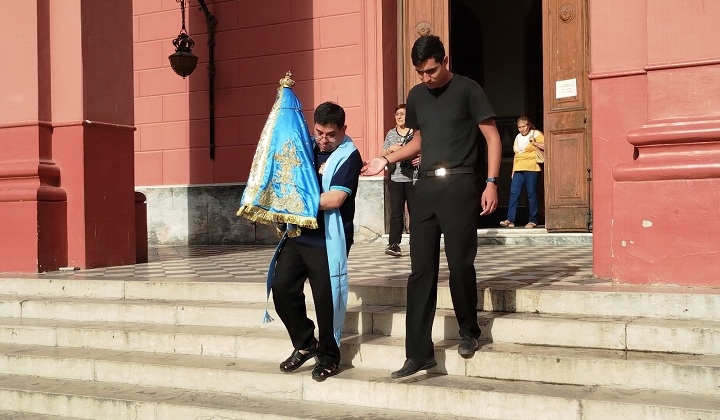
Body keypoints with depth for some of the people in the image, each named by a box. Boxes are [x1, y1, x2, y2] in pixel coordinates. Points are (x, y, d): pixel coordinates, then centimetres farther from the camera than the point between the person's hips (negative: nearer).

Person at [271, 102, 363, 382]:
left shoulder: (348, 157, -7)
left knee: (325, 299, -1)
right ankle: (305, 344, 20)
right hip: (298, 235, 7)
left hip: (327, 241, -6)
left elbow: (334, 199, -18)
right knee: (282, 288, 2)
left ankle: (328, 357, 17)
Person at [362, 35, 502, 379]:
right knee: (421, 270, 2)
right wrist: (385, 160, 12)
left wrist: (491, 183, -13)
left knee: (460, 264, -4)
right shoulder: (416, 96, 13)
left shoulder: (468, 90, -3)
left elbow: (492, 137, -4)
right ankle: (419, 353, 5)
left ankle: (469, 331, 23)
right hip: (426, 186, 5)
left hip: (459, 186, -5)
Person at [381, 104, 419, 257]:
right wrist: (391, 148, -7)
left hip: (413, 178, -2)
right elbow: (383, 154, 12)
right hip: (395, 178, 2)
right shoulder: (391, 133, 12)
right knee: (396, 211, -3)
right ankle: (393, 244, -6)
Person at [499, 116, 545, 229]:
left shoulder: (536, 134, 4)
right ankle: (510, 220, -6)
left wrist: (535, 143, -12)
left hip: (531, 169, -6)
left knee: (532, 195, -3)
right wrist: (513, 171, 20)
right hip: (518, 170, 6)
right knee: (513, 193, -4)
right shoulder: (518, 137, 21)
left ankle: (533, 221, 3)